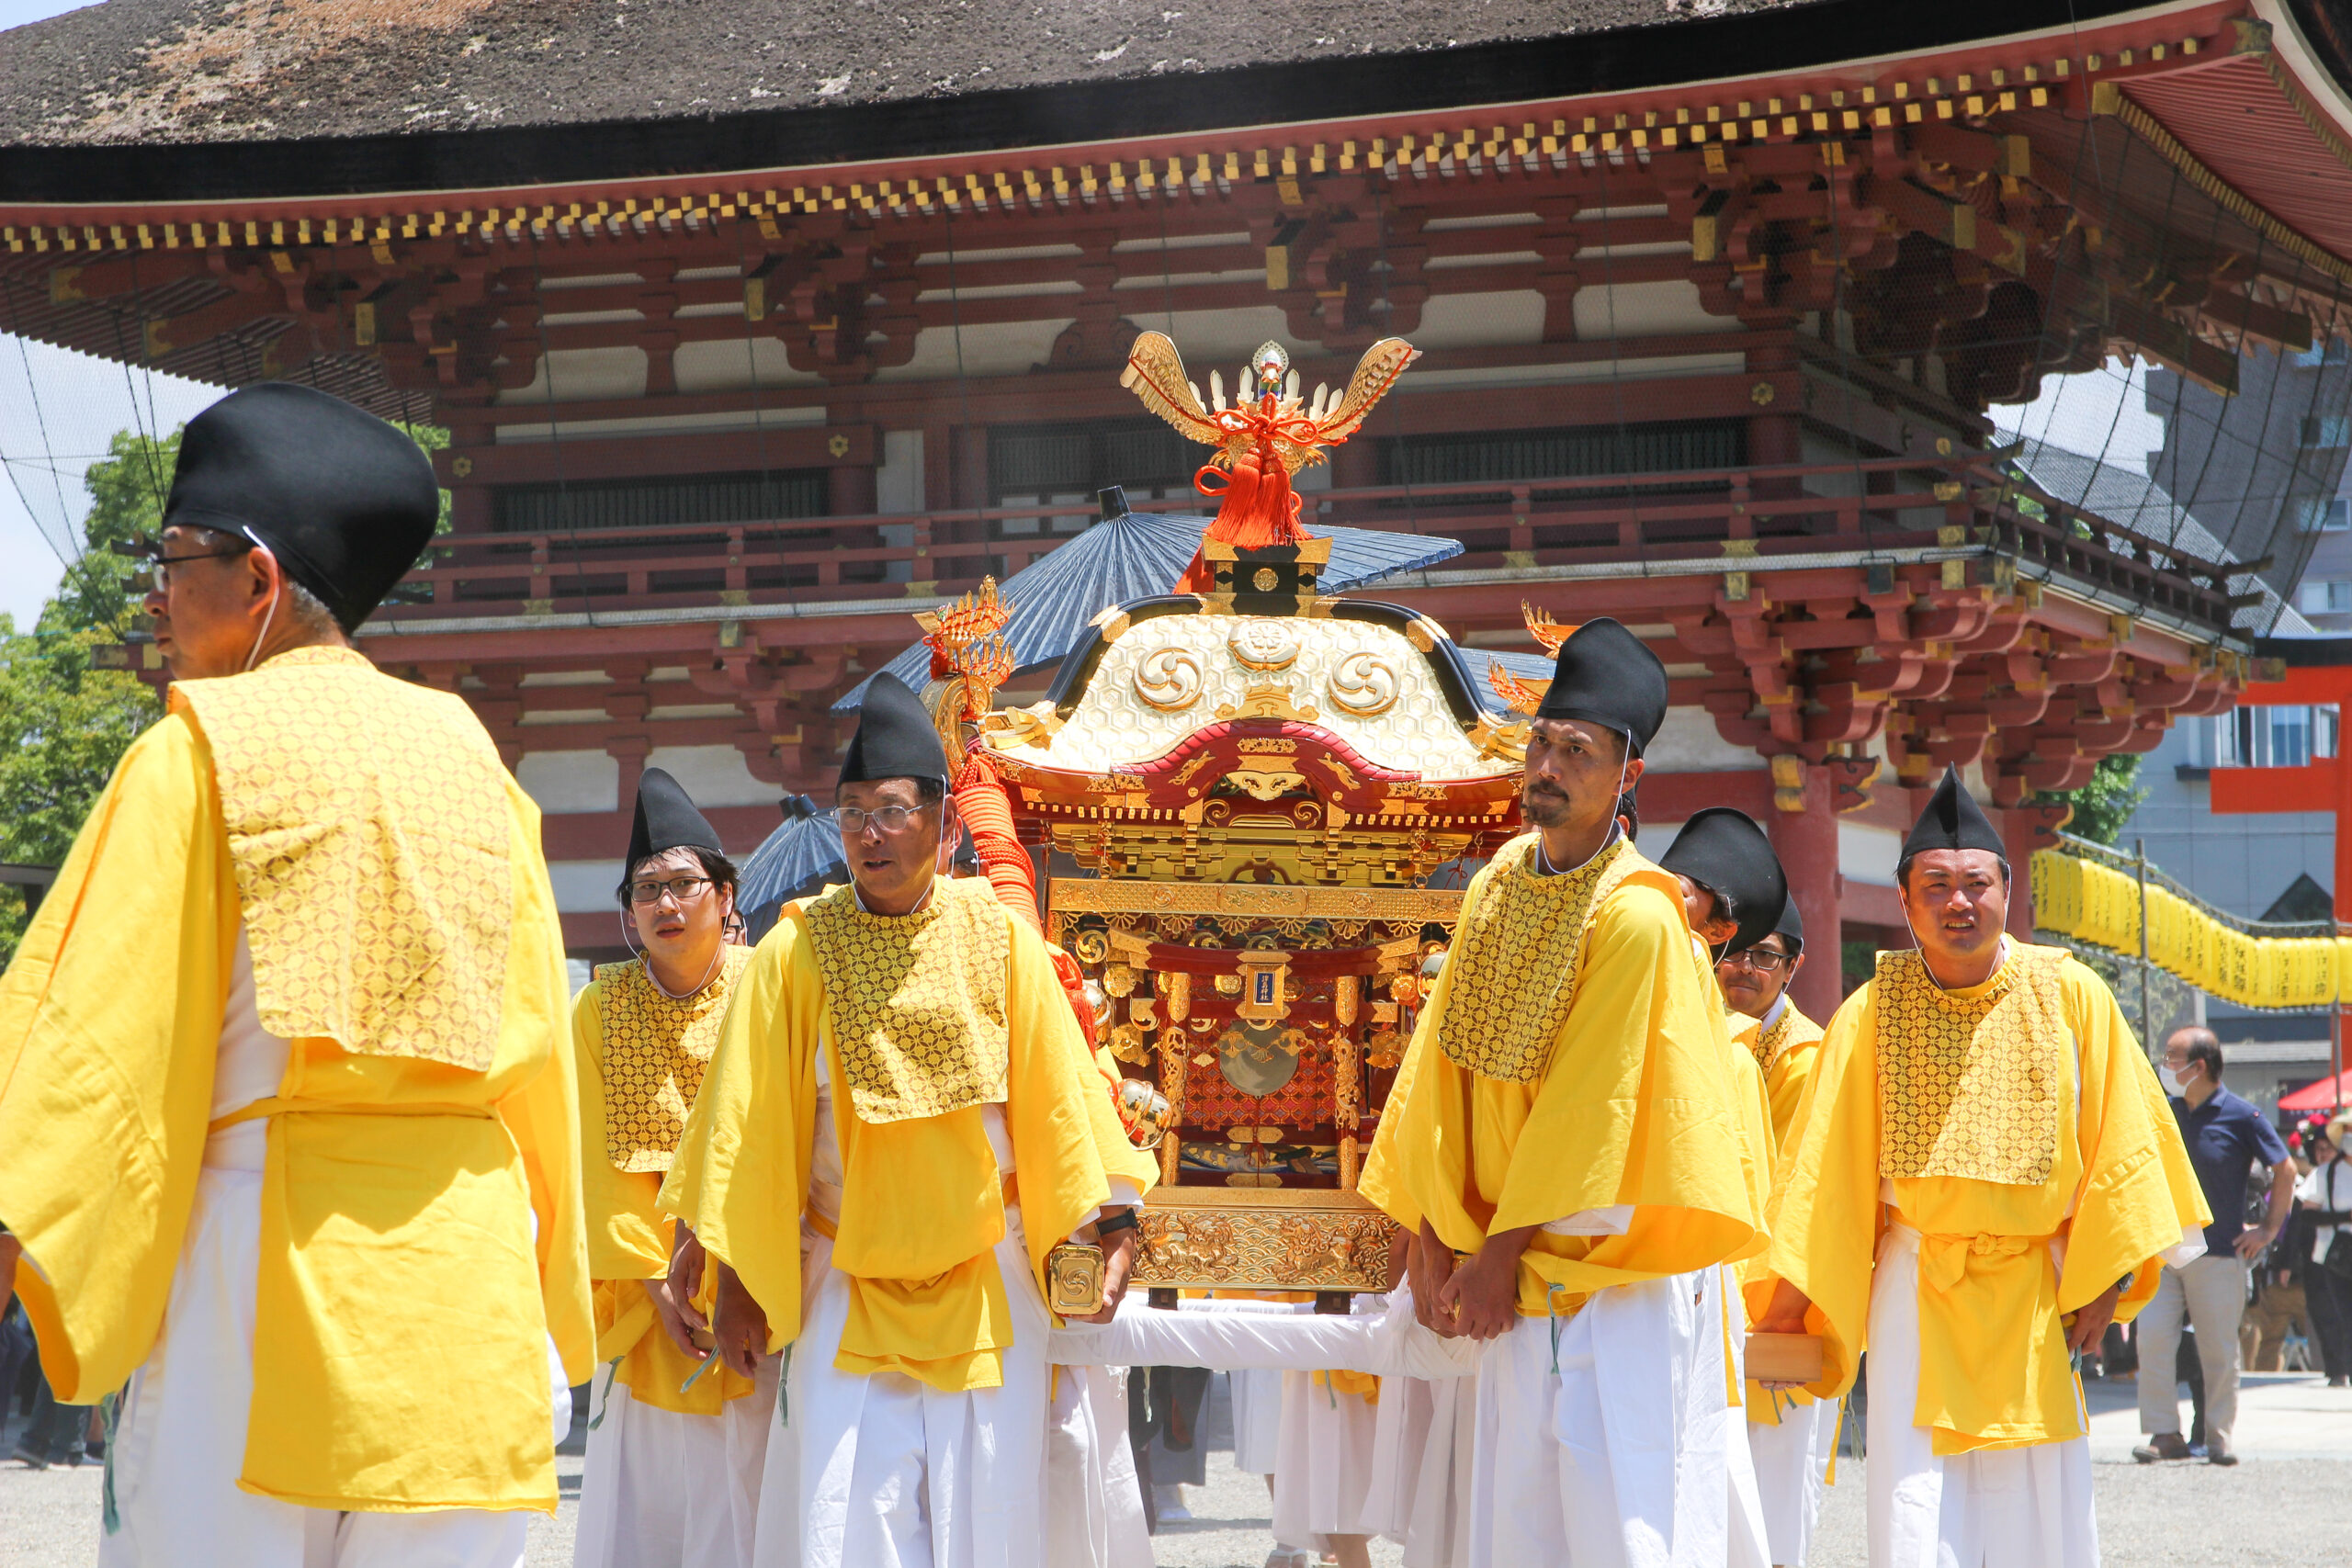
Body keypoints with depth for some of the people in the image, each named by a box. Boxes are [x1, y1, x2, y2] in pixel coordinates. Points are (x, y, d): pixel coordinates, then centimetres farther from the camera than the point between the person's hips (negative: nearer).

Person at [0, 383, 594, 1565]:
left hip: (269, 1242, -5)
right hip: (464, 1265, 5)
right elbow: (534, 1040, 12)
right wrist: (550, 1309, 16)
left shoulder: (202, 752, -1)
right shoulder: (470, 760, 12)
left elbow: (98, 1023, -8)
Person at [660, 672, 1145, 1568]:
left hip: (984, 1287, 1)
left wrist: (1107, 1219, -1)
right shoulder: (797, 951, -6)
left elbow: (1056, 1091, 2)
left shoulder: (999, 940, -2)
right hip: (848, 1292, -1)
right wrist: (738, 1285, -3)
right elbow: (751, 1125, -3)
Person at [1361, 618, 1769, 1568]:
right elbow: (1443, 1073, 9)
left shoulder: (1636, 918, -18)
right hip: (1518, 1275, 7)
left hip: (1617, 1272, -7)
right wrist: (1430, 1241, 5)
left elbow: (1587, 1108, -16)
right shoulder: (1499, 883, 6)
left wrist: (1499, 1255, -10)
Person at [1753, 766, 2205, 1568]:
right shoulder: (1871, 1013, -5)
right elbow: (1828, 1167, -4)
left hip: (2036, 1290, 1)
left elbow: (2118, 1143, 1)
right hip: (1919, 1288, -1)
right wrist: (1788, 1303, -7)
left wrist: (2107, 1280, -2)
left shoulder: (2071, 996, -4)